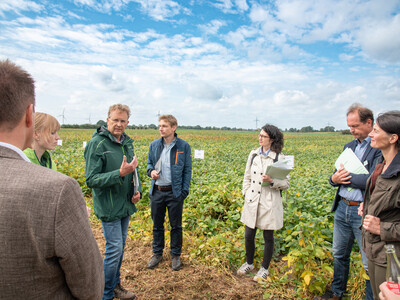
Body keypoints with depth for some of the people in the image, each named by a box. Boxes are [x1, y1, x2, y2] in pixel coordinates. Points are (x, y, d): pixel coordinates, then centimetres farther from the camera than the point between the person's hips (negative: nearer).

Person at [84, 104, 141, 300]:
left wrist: (138, 190, 2)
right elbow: (91, 180, -20)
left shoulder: (127, 142, 6)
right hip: (109, 207, -7)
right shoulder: (97, 144, -16)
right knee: (114, 249, -1)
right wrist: (120, 173, -31)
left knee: (120, 247, 18)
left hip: (126, 204, 7)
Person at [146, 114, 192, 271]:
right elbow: (149, 163, 16)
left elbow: (187, 170, -2)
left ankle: (176, 255, 29)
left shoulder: (183, 146, -5)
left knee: (176, 225, 10)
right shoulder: (154, 145, 4)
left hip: (174, 193, -3)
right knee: (157, 225, 16)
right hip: (157, 192, 3)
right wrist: (151, 171, -7)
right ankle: (157, 253, 35)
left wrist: (184, 191, -9)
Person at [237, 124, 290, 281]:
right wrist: (246, 195, 5)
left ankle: (264, 269, 31)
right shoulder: (253, 154, 6)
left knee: (268, 237, 10)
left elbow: (286, 184, -5)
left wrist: (271, 181, -22)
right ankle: (249, 263, 36)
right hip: (252, 202, 4)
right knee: (248, 235, 10)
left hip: (269, 204, -4)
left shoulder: (279, 158, -7)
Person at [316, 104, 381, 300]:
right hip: (342, 208, 8)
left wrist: (346, 176, -11)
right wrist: (335, 178, -10)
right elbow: (337, 175, 12)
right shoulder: (349, 146, 13)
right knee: (339, 255, 20)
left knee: (370, 264, 6)